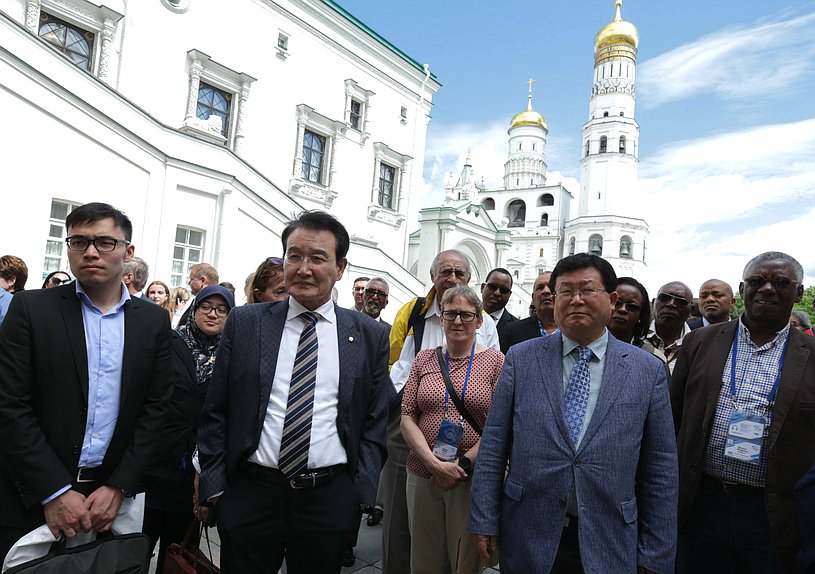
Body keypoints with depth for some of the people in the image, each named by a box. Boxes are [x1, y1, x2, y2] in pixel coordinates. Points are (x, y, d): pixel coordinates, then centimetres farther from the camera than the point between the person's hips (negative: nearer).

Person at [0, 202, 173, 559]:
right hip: (33, 496, -1)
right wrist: (55, 491, -14)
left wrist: (118, 488, -7)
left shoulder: (154, 321, 1)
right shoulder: (31, 308, -4)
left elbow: (156, 407, 0)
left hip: (113, 495, 2)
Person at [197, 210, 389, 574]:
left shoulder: (370, 336, 0)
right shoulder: (244, 323, 0)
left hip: (331, 500, 0)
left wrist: (362, 491, -2)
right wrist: (214, 485, 0)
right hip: (250, 493, 0)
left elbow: (374, 422, 3)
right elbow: (215, 411, 3)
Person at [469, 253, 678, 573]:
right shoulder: (521, 358, -1)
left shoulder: (649, 370, -1)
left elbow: (660, 469, 0)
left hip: (608, 547, 0)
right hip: (527, 539, 1)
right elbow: (493, 445, -1)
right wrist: (485, 522, -2)